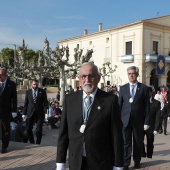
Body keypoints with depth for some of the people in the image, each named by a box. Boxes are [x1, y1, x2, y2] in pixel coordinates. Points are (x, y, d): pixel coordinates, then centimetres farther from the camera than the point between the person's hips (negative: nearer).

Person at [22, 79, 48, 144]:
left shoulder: (42, 91, 3)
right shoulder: (28, 92, 9)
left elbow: (45, 102, 1)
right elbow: (26, 103, 8)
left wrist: (45, 111, -11)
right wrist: (24, 113, 3)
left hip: (39, 113, -2)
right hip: (30, 113, 2)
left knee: (39, 130, -2)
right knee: (28, 129, 3)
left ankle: (37, 143, 13)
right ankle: (32, 143, 21)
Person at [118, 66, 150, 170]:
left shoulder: (144, 88, 0)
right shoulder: (123, 88, 5)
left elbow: (147, 106, -1)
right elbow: (119, 105, 5)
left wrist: (147, 122, -5)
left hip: (138, 121, 0)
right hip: (125, 120, 1)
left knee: (138, 142, 12)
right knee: (126, 143, 2)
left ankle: (137, 162, 28)